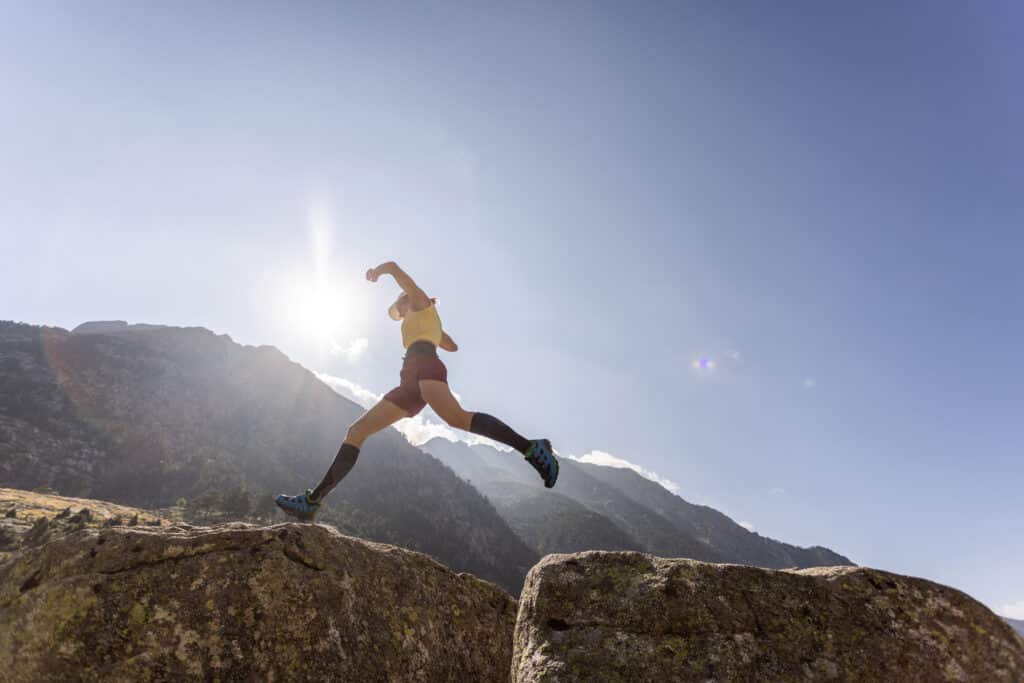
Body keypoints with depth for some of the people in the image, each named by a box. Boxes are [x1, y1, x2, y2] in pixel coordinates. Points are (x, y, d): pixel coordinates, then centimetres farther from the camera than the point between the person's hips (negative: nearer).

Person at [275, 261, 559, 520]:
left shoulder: (421, 301, 22)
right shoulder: (428, 323, 41)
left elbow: (393, 266, 17)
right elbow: (452, 346, 58)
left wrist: (375, 272, 36)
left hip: (424, 364, -9)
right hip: (410, 382, 9)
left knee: (457, 418, -37)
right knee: (357, 431, 0)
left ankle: (530, 448, -42)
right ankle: (313, 500, -5)